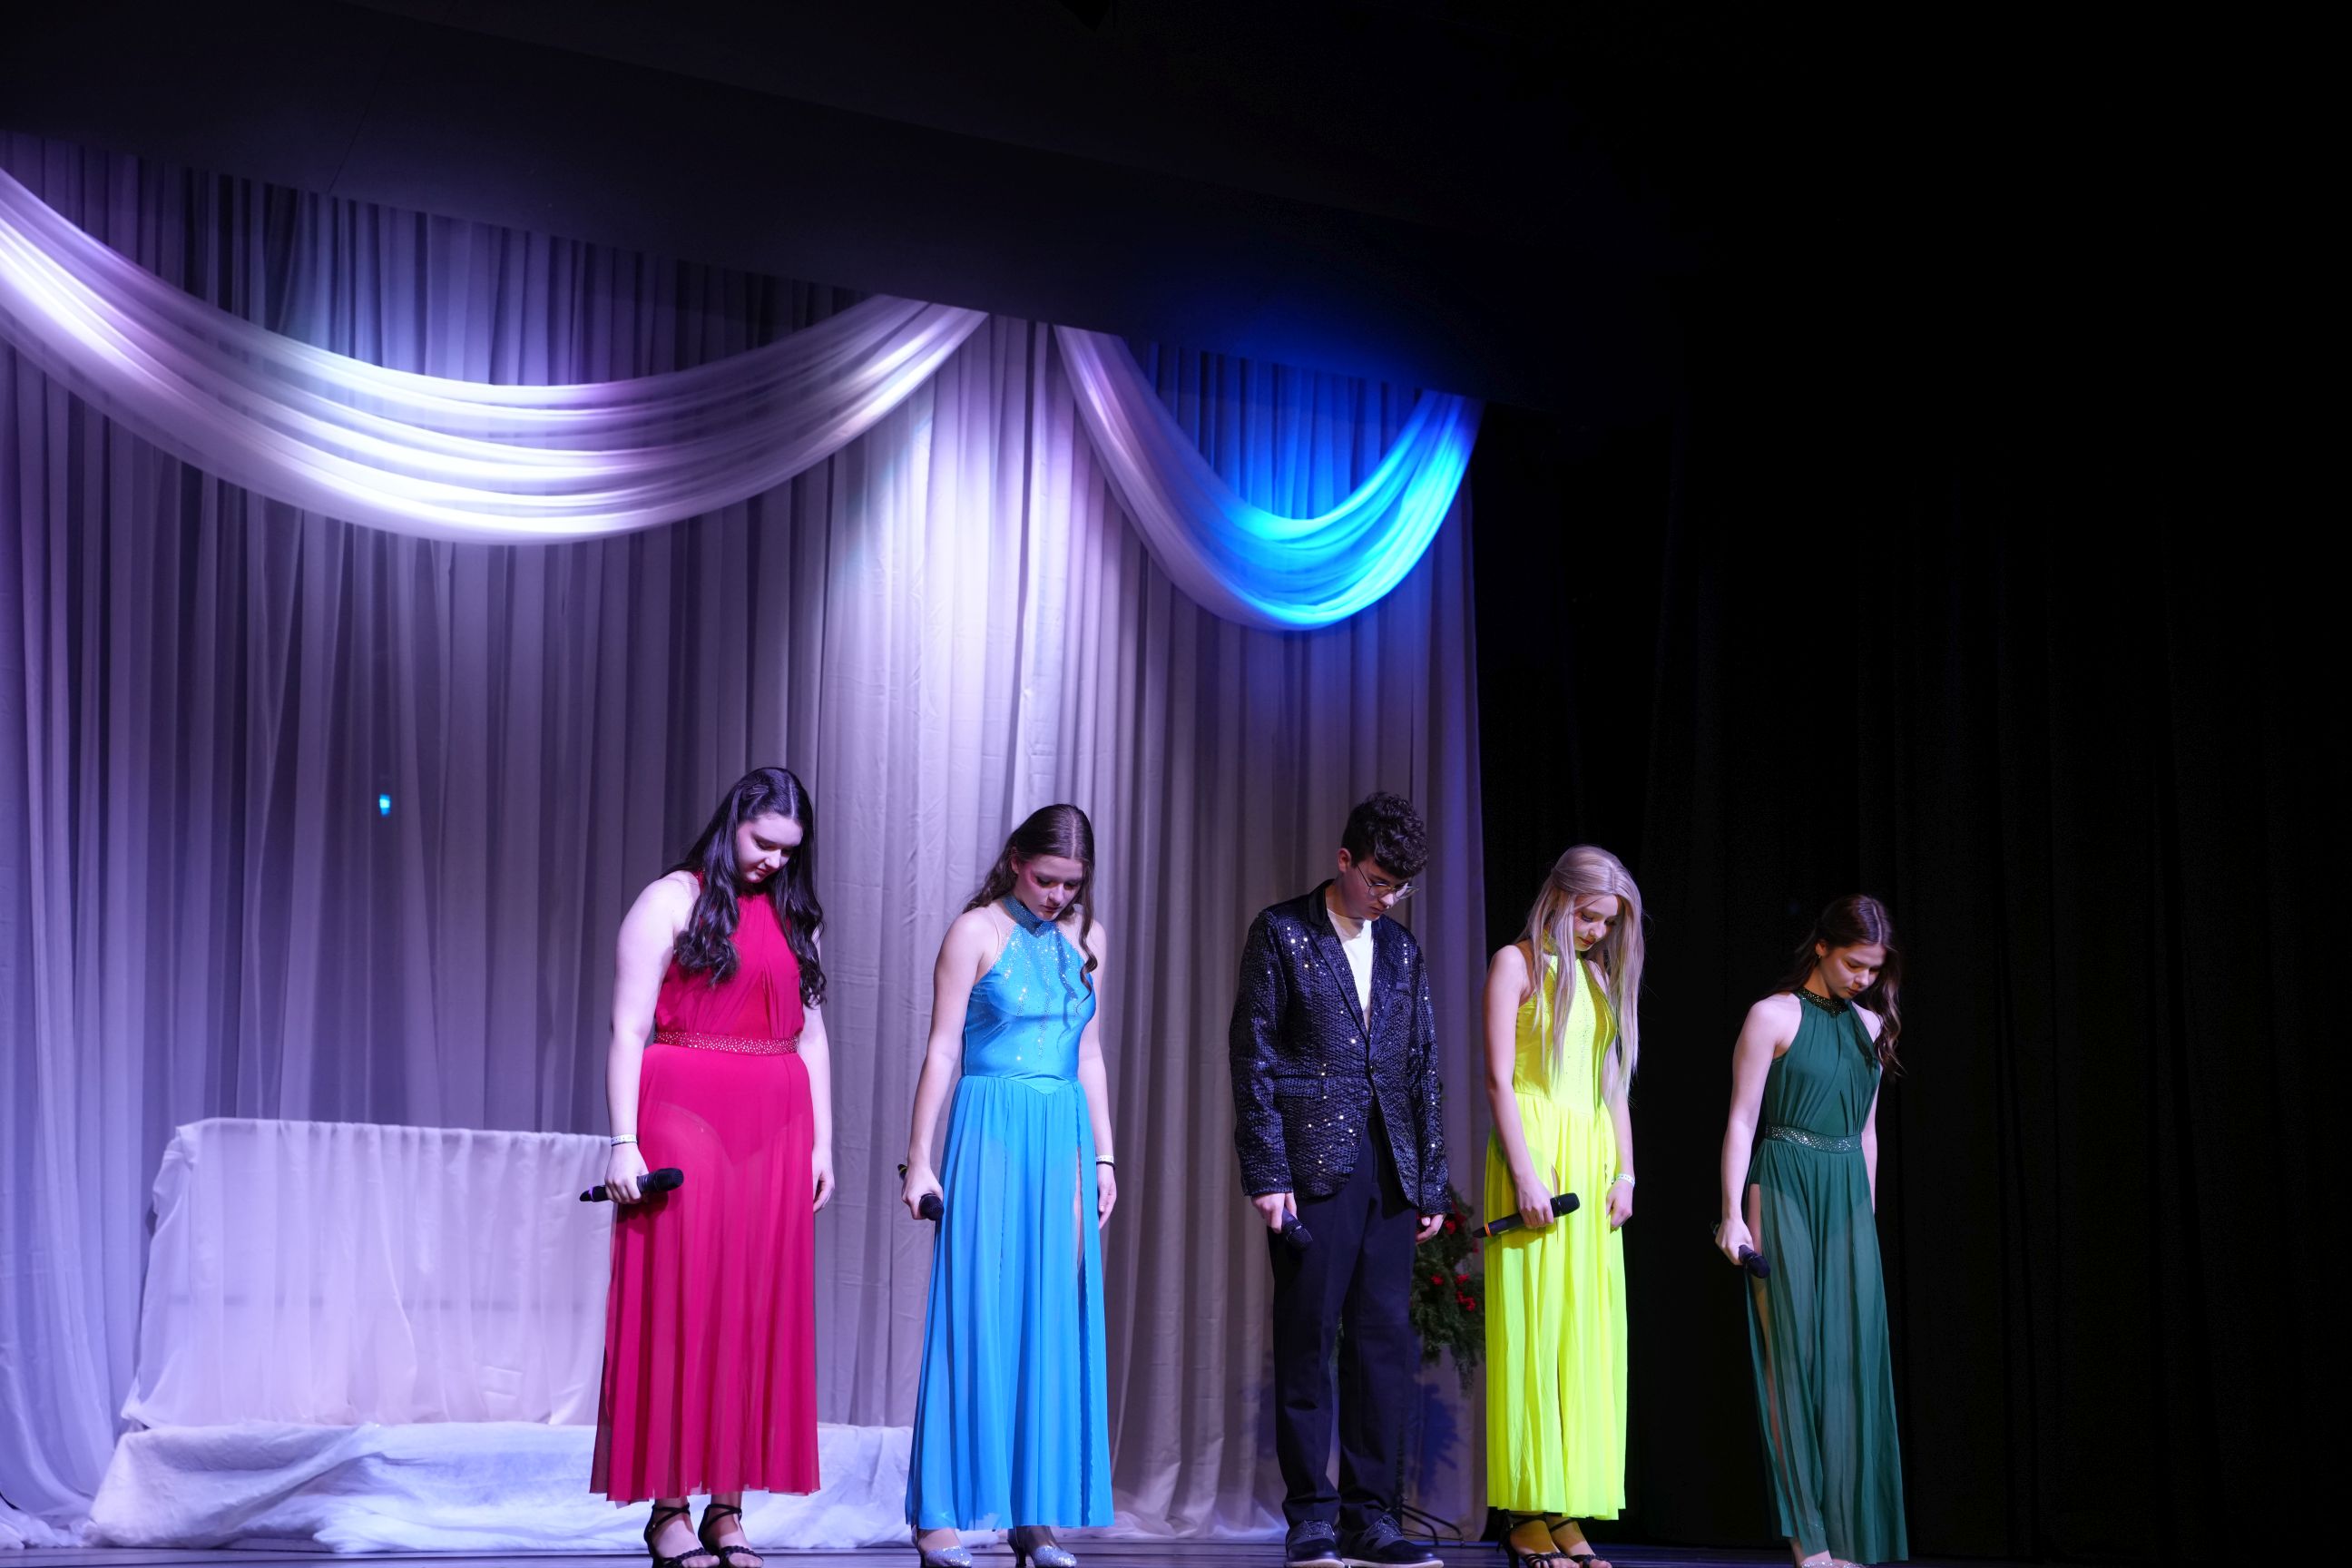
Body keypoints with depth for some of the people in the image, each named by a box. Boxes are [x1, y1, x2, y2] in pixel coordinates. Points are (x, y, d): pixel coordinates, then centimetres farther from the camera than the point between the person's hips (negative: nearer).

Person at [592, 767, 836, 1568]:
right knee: (679, 1304, -3)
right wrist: (625, 1142, -13)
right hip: (684, 1121, -5)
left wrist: (822, 1142, 9)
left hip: (775, 1134, 5)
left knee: (758, 1310, 3)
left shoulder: (795, 917, 15)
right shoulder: (672, 901, 0)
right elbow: (628, 1029, -5)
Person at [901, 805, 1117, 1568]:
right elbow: (941, 1051, -3)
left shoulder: (1085, 938, 13)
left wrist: (1104, 1156, 14)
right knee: (976, 1315, -5)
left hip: (1064, 1139, 5)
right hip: (990, 1129, -5)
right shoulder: (977, 931, -1)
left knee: (1055, 1320, 3)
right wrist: (919, 1158, -7)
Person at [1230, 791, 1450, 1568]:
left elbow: (1422, 1068, 16)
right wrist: (1266, 1174, -10)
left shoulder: (1402, 948, 16)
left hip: (1389, 1170, 5)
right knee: (1307, 1342, -1)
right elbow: (1253, 1058, -3)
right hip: (1312, 1162, -5)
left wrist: (1431, 1182, 11)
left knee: (1386, 1343, 3)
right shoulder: (1281, 931, 1)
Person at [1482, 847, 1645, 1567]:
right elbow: (1498, 1078, -8)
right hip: (1535, 1150, -6)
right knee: (1534, 1327, -7)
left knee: (1588, 1334, 3)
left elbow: (1616, 1084, 19)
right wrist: (1525, 1174, -16)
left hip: (1592, 1161, 6)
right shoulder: (1517, 964, 0)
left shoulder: (1601, 978, 19)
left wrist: (1625, 1174, 8)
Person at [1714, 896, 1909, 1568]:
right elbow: (1742, 1120, -6)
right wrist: (1733, 1211, -13)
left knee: (1852, 1359, 2)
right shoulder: (1774, 1016, -2)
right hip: (1784, 1190, -5)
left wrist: (1868, 1211, 16)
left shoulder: (1871, 1025, 14)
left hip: (1848, 1196, 5)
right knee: (1794, 1354, -5)